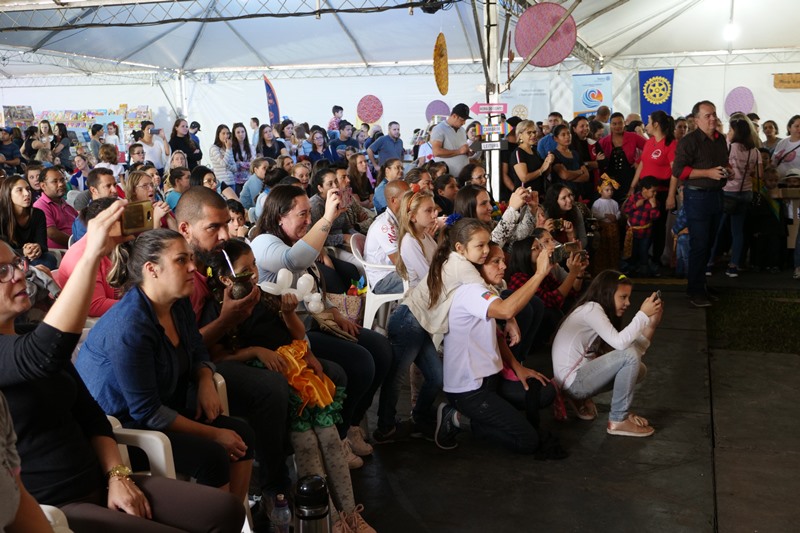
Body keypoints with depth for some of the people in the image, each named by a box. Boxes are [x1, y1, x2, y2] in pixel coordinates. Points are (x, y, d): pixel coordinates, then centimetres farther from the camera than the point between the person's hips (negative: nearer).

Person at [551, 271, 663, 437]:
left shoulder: (599, 312, 15)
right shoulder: (591, 309, -13)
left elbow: (635, 351, 6)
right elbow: (620, 343, -27)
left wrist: (651, 324, -2)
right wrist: (643, 314, -19)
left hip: (582, 375, 10)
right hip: (572, 381, -10)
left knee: (639, 369, 8)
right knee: (629, 355, -21)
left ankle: (582, 398, 11)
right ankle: (618, 420, -10)